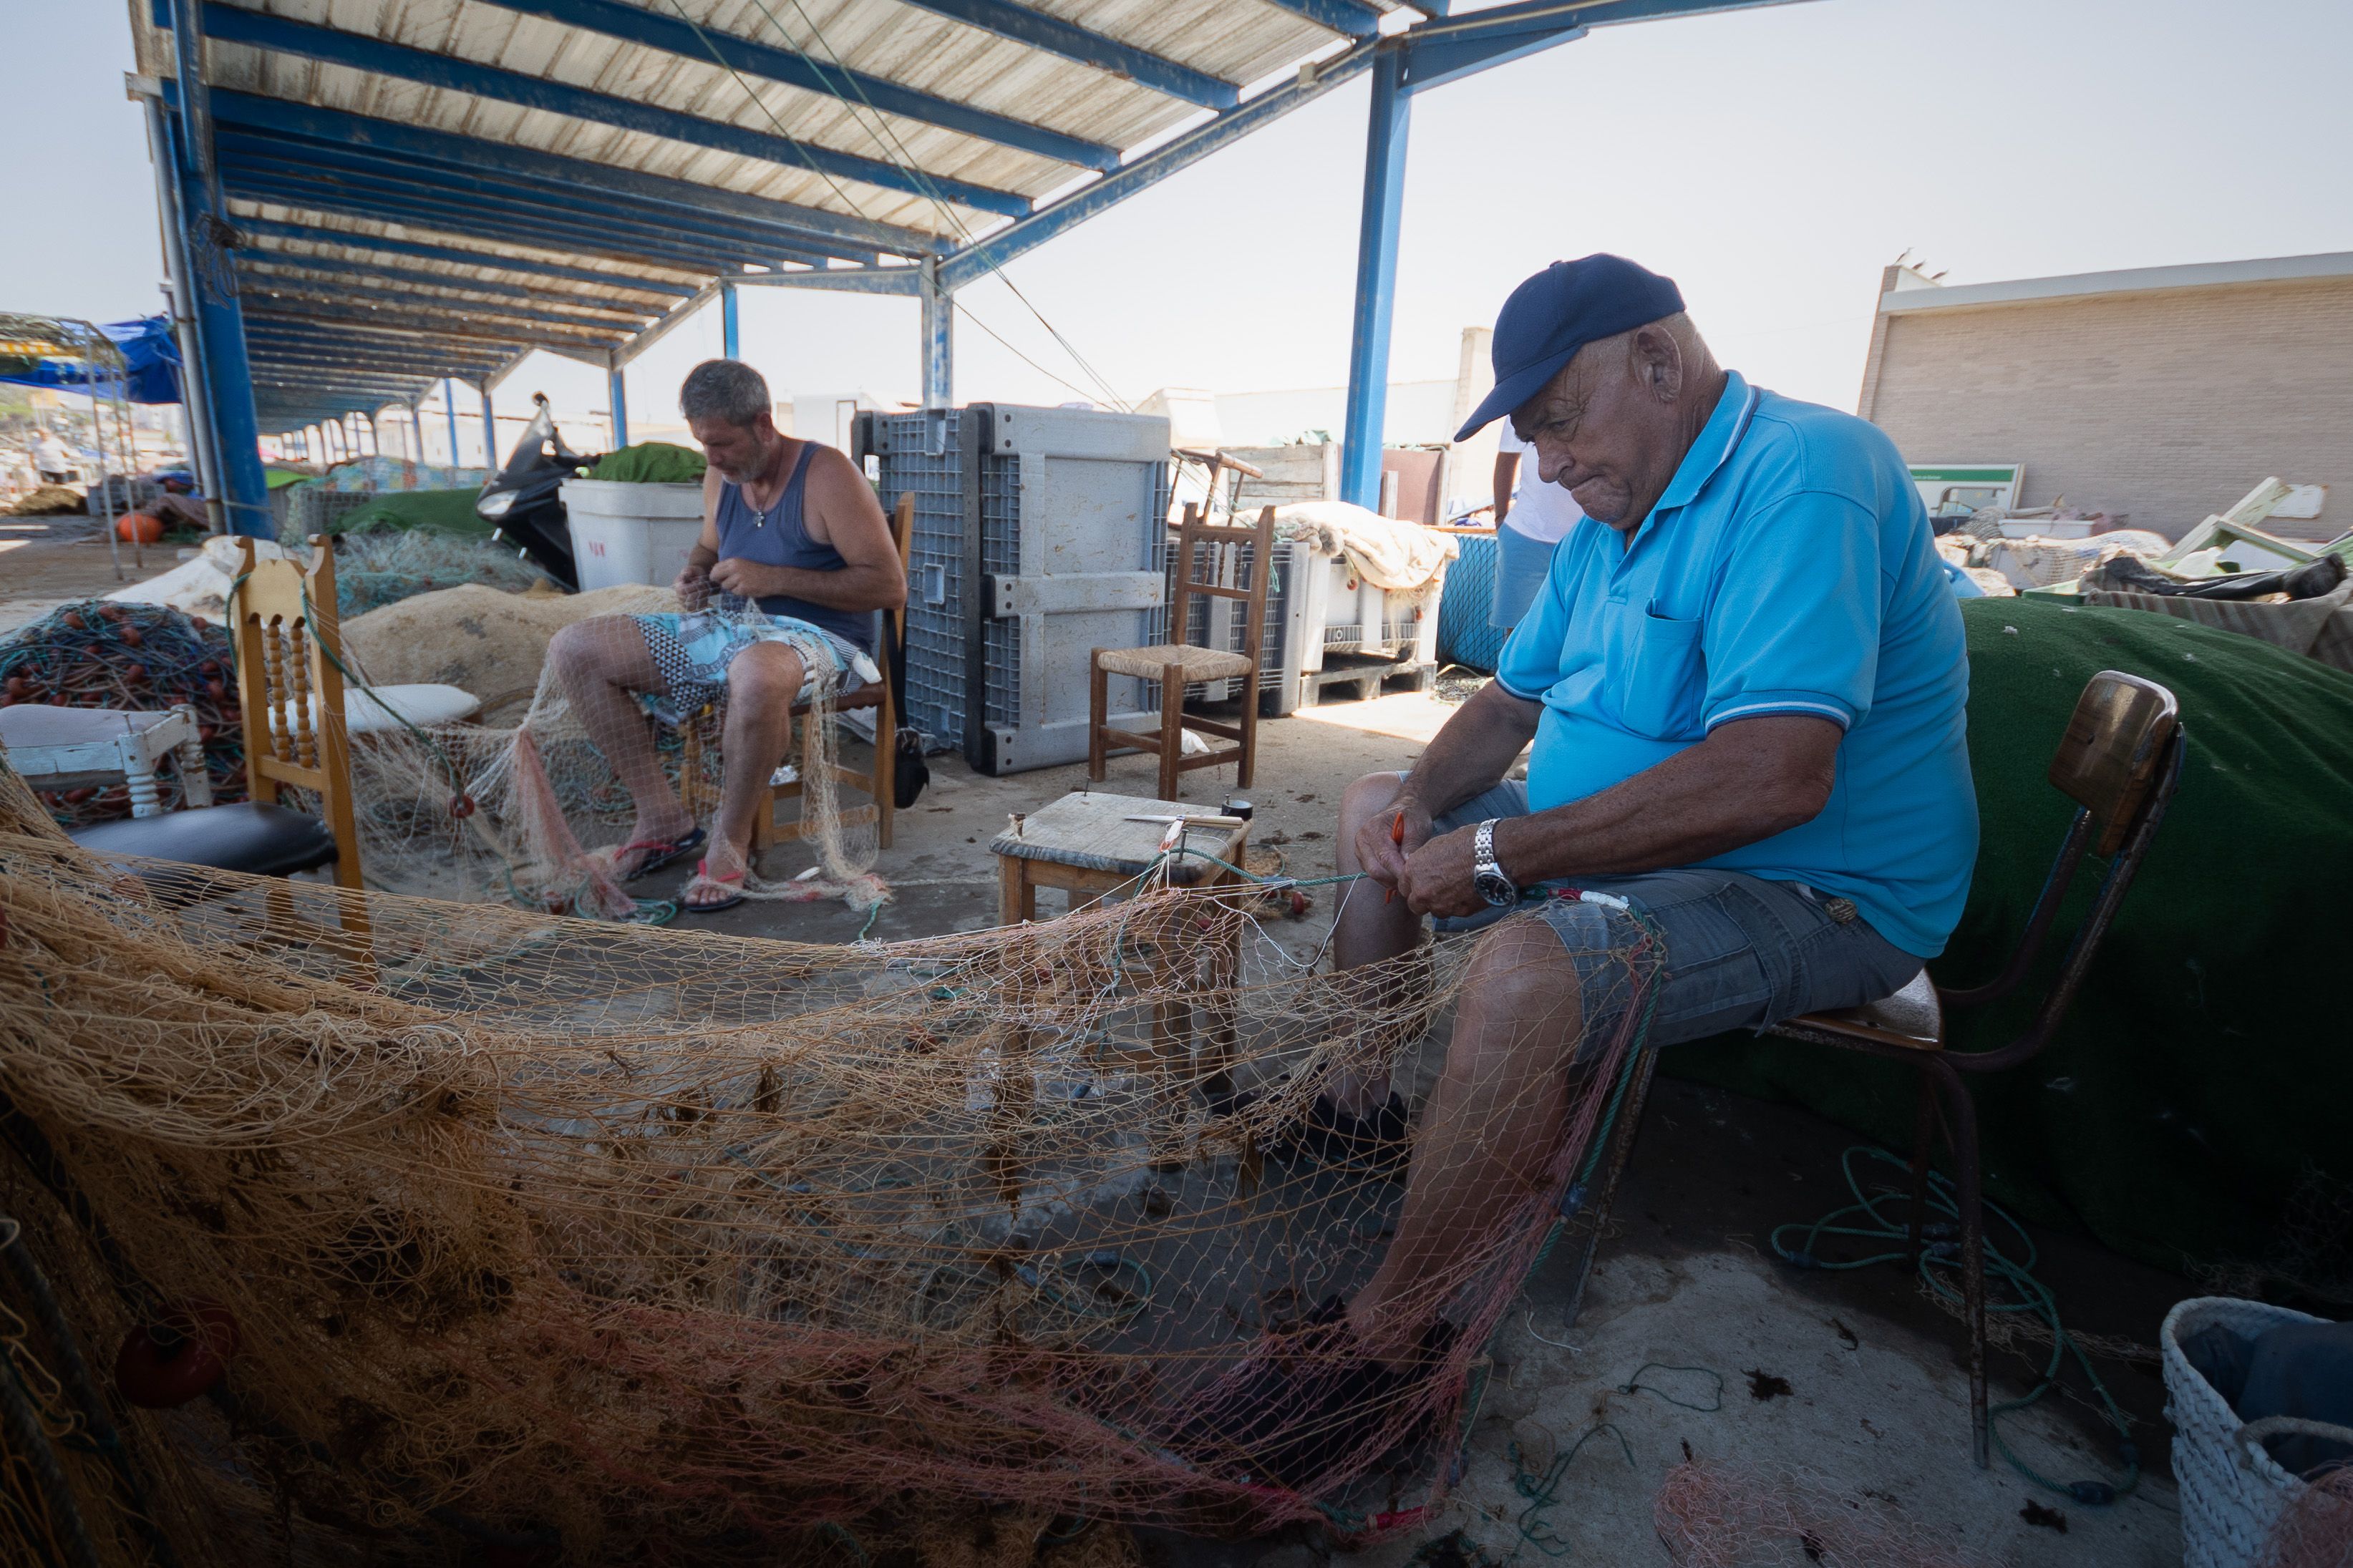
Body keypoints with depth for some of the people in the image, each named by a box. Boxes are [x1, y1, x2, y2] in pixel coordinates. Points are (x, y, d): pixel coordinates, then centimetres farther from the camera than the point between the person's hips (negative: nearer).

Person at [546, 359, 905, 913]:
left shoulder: (827, 475, -11)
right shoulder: (721, 479, 11)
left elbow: (890, 585, -18)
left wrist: (772, 579, -20)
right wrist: (696, 574, 5)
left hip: (817, 637, -8)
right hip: (731, 629, 8)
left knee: (756, 674, -45)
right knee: (573, 649, -3)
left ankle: (730, 841, -21)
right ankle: (663, 818, -1)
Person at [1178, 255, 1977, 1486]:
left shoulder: (1801, 474, -22)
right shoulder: (1612, 517, 9)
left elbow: (1774, 777, -34)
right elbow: (1512, 699, 14)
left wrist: (1495, 853, -28)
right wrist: (1420, 805, -6)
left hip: (1813, 893, -10)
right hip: (1618, 837, 10)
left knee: (1524, 971, -38)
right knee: (1374, 809, 13)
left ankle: (1388, 1334, -17)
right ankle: (1349, 1102, 18)